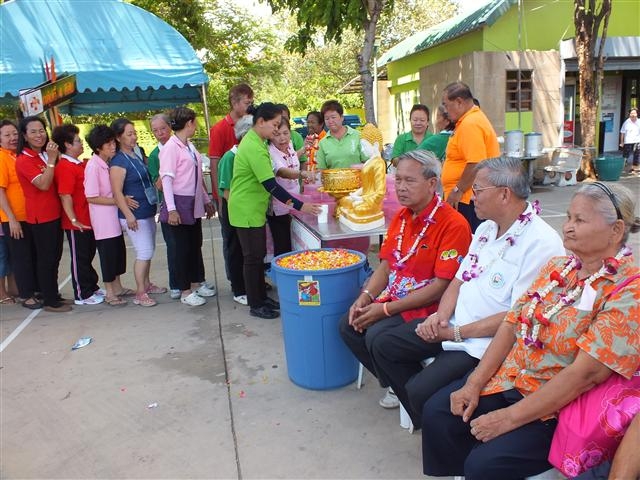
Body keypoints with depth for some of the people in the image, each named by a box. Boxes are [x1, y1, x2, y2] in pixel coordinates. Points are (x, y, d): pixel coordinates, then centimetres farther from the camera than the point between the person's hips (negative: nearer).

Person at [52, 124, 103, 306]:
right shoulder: (65, 167, -17)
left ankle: (92, 288, 32)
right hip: (77, 224, -8)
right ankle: (82, 295, 15)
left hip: (88, 220, 8)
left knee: (88, 256, 19)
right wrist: (73, 220, -23)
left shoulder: (80, 164, 10)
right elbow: (65, 196, -22)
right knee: (79, 259, 3)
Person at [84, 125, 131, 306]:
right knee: (108, 254, 1)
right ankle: (109, 293, 14)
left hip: (114, 217, 8)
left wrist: (123, 199, 3)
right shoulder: (93, 166, -18)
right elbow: (91, 197, -19)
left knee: (118, 252, 15)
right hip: (102, 219, -8)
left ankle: (117, 287, 29)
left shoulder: (109, 163, 5)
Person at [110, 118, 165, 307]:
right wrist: (129, 215, -23)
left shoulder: (137, 154, 9)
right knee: (144, 252, -7)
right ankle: (140, 294, 1)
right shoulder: (118, 161, -15)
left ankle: (146, 284, 30)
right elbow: (117, 192, -19)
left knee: (148, 251, 16)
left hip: (148, 212, 8)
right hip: (135, 215, -8)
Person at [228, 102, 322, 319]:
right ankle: (255, 305, 11)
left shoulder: (254, 141, 10)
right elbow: (270, 185, -27)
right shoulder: (254, 147, -23)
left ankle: (262, 297, 26)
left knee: (258, 255, 15)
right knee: (253, 257, -1)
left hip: (254, 208, 10)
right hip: (246, 210, -10)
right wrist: (299, 205, -27)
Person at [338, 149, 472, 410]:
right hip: (393, 301, 8)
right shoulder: (401, 216, 7)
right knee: (348, 325, -5)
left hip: (428, 309, -8)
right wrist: (366, 296, -5)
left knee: (377, 336, -25)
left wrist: (386, 309, -22)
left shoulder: (453, 224, -19)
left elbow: (441, 286, -21)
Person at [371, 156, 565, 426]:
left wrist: (458, 332, -17)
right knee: (385, 347, 6)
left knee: (420, 390, -22)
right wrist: (441, 316, -6)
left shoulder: (541, 243, -19)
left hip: (487, 343, -9)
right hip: (454, 325, 9)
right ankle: (427, 423, 18)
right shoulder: (487, 228, 10)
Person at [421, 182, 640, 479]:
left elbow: (585, 373, -23)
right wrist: (475, 383, -5)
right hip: (507, 379, 7)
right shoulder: (558, 267, 5)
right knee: (436, 412, -5)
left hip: (561, 408, -6)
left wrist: (509, 418, -21)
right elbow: (511, 323, 3)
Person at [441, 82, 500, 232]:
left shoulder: (470, 124, -17)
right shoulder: (472, 119, 17)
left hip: (467, 198, -11)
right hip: (466, 197, 11)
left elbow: (476, 164, -25)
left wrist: (458, 190, -19)